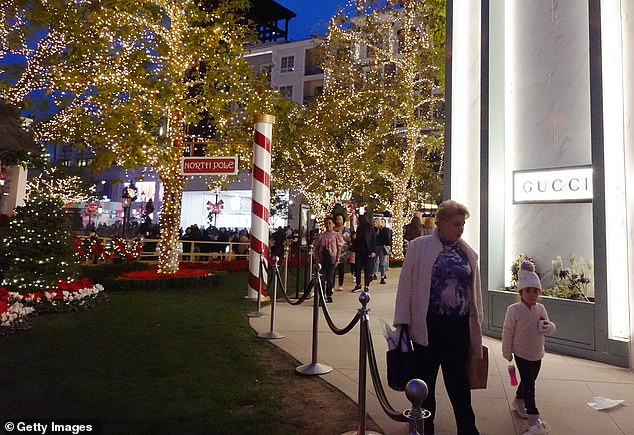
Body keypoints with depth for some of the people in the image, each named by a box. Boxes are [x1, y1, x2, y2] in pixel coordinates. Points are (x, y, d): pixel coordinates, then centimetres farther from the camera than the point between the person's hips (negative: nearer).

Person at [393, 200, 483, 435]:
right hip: (428, 324, -2)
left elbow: (474, 289, 13)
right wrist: (402, 321, -6)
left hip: (458, 325, 2)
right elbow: (406, 284, -5)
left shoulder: (468, 253, 7)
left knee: (458, 379, 9)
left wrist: (477, 321, 14)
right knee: (425, 377, 13)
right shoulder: (419, 246, -5)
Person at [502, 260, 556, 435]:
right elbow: (507, 332, -10)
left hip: (537, 354, 6)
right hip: (521, 354, -5)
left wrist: (547, 326, -19)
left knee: (529, 381, 19)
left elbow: (551, 327, 6)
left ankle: (519, 401, 43)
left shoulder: (541, 309, -1)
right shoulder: (514, 310, -17)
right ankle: (533, 417, -2)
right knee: (528, 383, -8)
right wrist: (507, 352, -4)